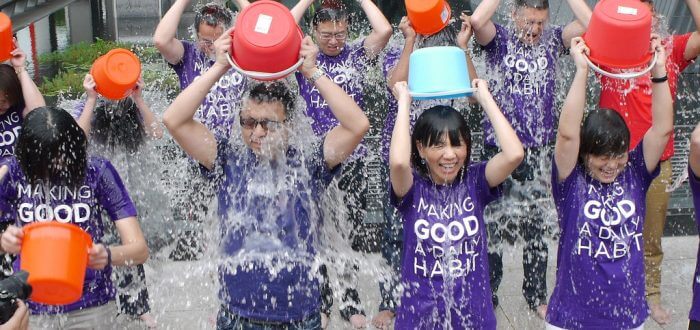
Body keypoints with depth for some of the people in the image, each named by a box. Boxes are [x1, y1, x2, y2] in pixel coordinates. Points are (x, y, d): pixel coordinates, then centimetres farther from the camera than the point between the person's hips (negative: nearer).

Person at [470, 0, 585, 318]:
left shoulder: (552, 40, 6)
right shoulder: (500, 39, -1)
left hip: (538, 149, 3)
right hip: (499, 146, -3)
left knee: (536, 226, 12)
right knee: (493, 223, 4)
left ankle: (537, 296, 25)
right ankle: (486, 297, 16)